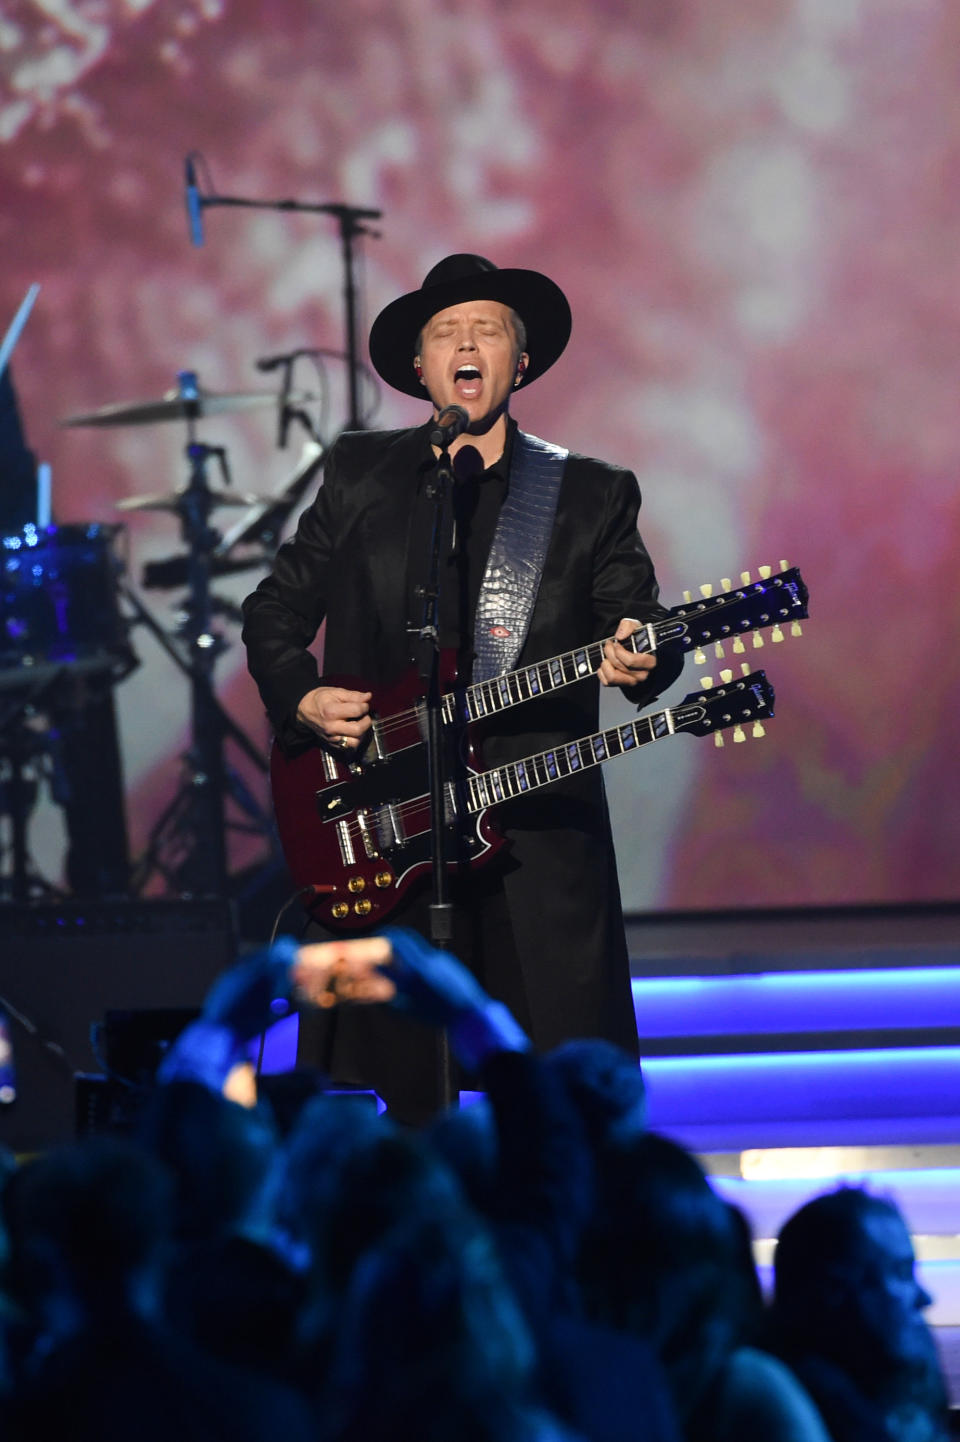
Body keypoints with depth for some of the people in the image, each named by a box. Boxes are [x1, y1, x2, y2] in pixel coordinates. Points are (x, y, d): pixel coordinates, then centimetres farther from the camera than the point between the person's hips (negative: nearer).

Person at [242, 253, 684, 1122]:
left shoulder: (589, 495, 9)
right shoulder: (359, 477, 13)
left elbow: (642, 622, 1)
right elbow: (273, 613, 16)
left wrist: (638, 656, -22)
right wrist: (301, 697, -2)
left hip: (537, 831, -1)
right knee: (409, 1097, 2)